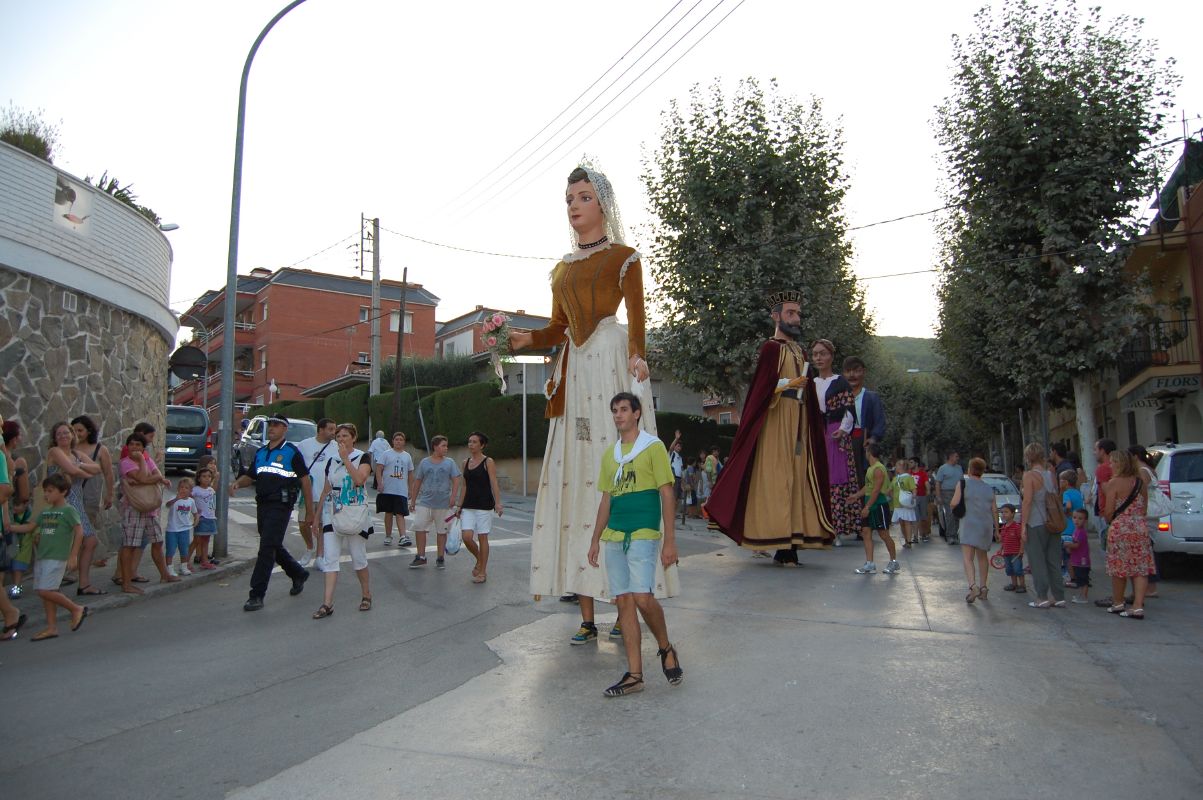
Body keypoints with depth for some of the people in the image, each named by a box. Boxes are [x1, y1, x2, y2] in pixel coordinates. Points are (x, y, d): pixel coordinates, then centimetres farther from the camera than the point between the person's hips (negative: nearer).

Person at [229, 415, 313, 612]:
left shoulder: (291, 451, -4)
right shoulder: (261, 452, 16)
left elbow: (305, 480, -4)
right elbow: (250, 476, 21)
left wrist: (309, 509, -5)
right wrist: (237, 483, -3)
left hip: (280, 505, -7)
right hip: (262, 504, 7)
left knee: (267, 548, -11)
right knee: (274, 546, 17)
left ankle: (257, 595, -7)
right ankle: (299, 574, 38)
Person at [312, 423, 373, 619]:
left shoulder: (363, 457, -2)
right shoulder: (331, 460, 11)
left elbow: (360, 479, -21)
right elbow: (326, 491, 16)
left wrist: (346, 459, -19)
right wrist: (317, 515, 13)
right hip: (333, 514, 4)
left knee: (358, 558, 3)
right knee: (330, 557, -4)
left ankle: (366, 595, 22)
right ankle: (327, 604, -4)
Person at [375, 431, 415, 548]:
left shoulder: (407, 456, 12)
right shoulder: (386, 454, 3)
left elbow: (410, 474, 16)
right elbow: (379, 469, -1)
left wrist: (411, 489, 12)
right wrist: (380, 483, -13)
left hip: (402, 491, 1)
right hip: (388, 490, -1)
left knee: (400, 514, -7)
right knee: (388, 513, 8)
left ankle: (402, 537, -14)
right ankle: (388, 536, 19)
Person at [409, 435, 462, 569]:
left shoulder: (449, 463, 3)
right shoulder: (424, 462, 5)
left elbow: (456, 481, 1)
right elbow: (417, 482, 10)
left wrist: (453, 497, -11)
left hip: (443, 504, -1)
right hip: (425, 503, 1)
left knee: (441, 531, 6)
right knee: (419, 528, -3)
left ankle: (440, 558, 18)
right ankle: (421, 557, 9)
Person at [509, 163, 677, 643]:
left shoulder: (623, 257, 7)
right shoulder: (562, 268, 22)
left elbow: (637, 319, -3)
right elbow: (557, 329, 18)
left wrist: (637, 357, -23)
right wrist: (526, 339, -2)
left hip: (611, 365, -5)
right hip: (574, 373, 5)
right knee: (574, 474, -1)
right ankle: (587, 615, 4)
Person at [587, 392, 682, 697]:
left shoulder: (653, 446, -2)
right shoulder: (609, 454, 15)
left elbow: (667, 495, -5)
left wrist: (670, 541, -10)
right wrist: (595, 540, 15)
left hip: (643, 535, -6)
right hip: (614, 537, 6)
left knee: (643, 598, -16)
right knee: (624, 602, 5)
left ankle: (666, 648, 13)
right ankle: (634, 674, 12)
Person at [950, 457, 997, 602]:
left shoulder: (963, 483, -3)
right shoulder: (989, 488, 12)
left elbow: (954, 504, -10)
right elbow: (994, 510, 10)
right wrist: (996, 529, 15)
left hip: (970, 524, -5)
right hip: (986, 525, 5)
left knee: (967, 557, -10)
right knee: (982, 556, 19)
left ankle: (973, 585, -29)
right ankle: (983, 587, 23)